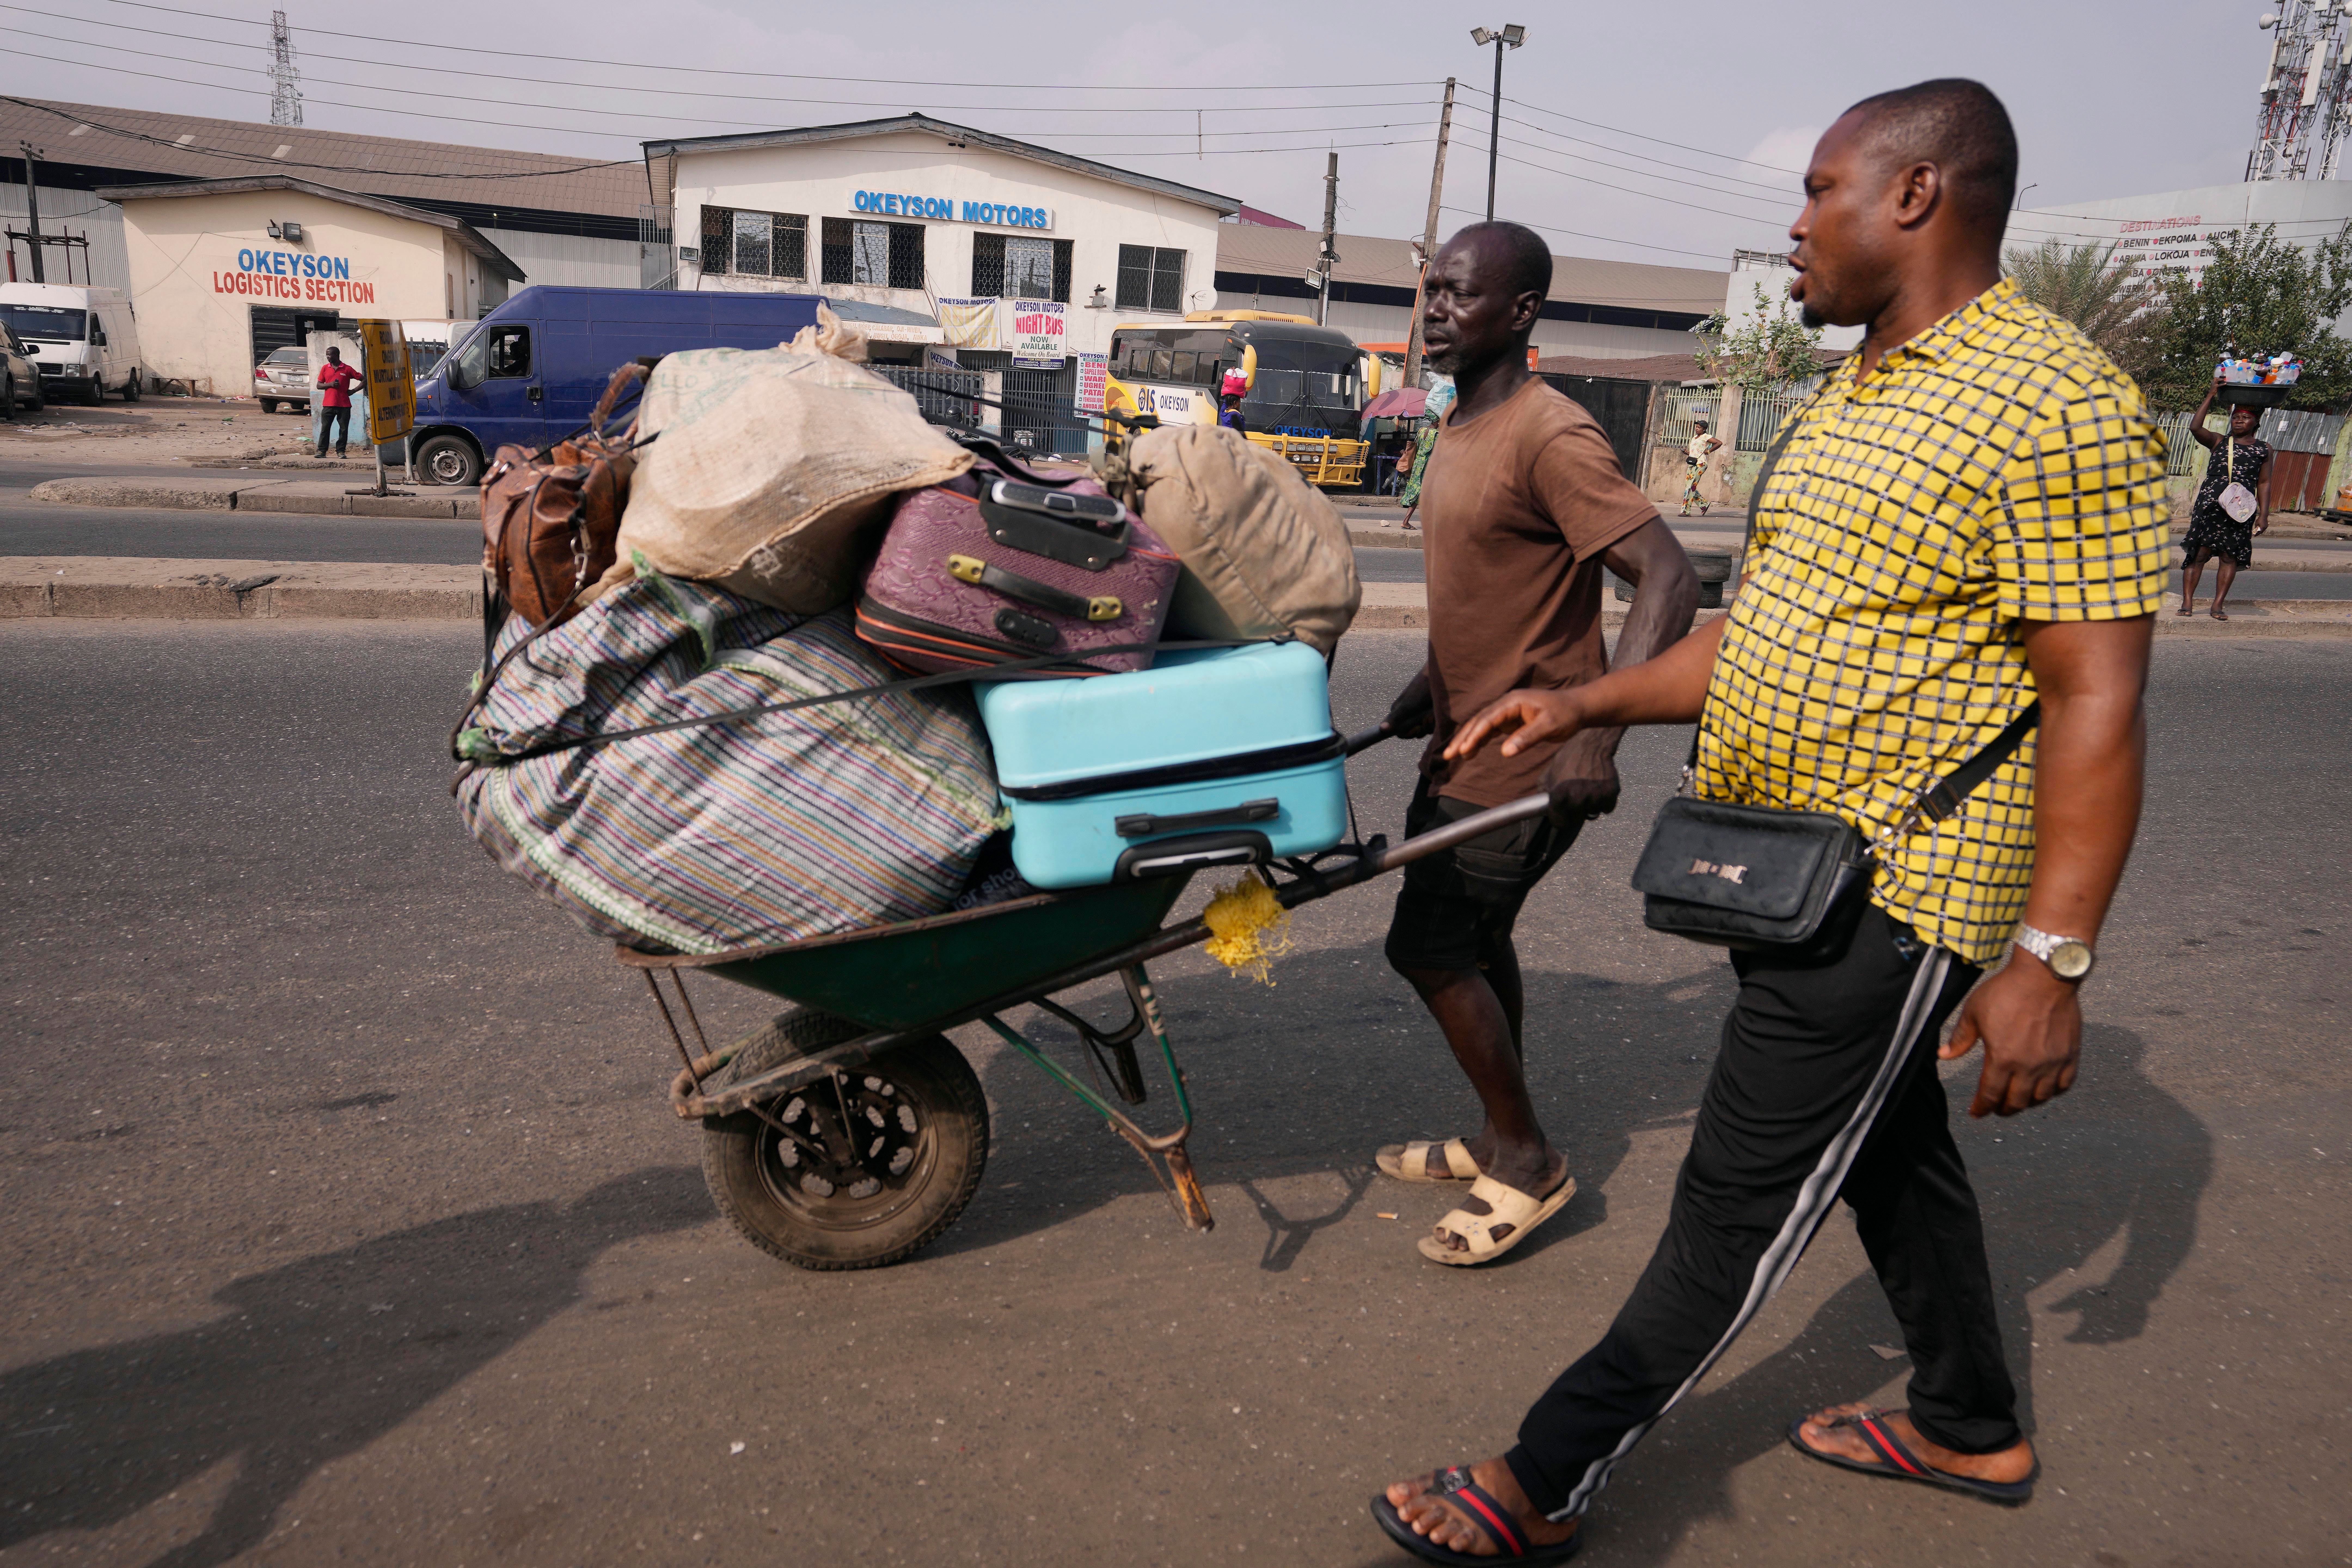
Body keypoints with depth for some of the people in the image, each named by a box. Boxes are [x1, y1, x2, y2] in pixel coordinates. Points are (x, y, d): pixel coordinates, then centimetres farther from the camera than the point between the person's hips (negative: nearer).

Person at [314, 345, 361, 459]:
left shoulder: (347, 369, 2)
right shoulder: (325, 368, 11)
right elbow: (319, 386, 12)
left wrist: (353, 391, -3)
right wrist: (330, 384, -7)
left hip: (344, 405, -2)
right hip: (328, 405, 2)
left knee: (344, 429, 1)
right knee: (325, 428, 0)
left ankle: (341, 451, 11)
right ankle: (322, 451, 3)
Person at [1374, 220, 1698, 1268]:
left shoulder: (1552, 437, -20)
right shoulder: (1461, 428, 10)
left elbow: (1667, 579, -28)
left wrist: (1595, 733, -37)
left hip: (1525, 757, -9)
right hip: (1463, 740, 9)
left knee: (1429, 947, -6)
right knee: (1474, 942, 17)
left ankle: (1528, 1162, 12)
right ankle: (1499, 1142, 34)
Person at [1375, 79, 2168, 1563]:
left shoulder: (2057, 405, -17)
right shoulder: (1848, 403, 13)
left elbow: (2099, 703, -20)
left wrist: (2052, 958, -22)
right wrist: (1587, 703, 9)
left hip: (1889, 895, -9)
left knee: (1737, 1210, 0)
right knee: (1891, 1152, 22)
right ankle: (1973, 1431, 43)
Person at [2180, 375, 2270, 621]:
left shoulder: (2263, 449, 12)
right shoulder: (2219, 442, 10)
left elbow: (2264, 484, 10)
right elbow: (2195, 428, -6)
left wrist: (2263, 515, 3)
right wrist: (2211, 396, -4)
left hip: (2241, 509, 1)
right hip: (2210, 505, -1)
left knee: (2230, 556, 2)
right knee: (2199, 552, -4)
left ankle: (2218, 605, 8)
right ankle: (2188, 602, -1)